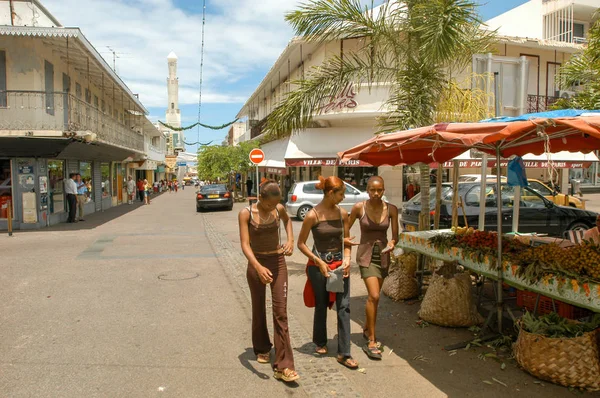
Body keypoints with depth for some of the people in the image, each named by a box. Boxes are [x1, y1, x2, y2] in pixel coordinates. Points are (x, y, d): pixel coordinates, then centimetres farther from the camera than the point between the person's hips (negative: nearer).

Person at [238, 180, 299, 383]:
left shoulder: (279, 209, -5)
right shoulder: (246, 213, -15)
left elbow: (287, 220, 20)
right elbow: (245, 245, -24)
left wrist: (290, 240, 4)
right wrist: (258, 267, -39)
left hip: (278, 262, 1)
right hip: (256, 264, -1)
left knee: (280, 312, -5)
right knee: (259, 309, 15)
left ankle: (283, 366, -2)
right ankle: (262, 348, 40)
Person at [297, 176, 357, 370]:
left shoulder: (343, 214, 0)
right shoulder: (313, 215, -13)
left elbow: (346, 240, 11)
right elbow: (301, 243, -7)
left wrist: (346, 259, -4)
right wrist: (319, 262, -13)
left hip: (339, 264, 4)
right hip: (319, 264, -3)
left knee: (344, 307, -1)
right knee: (321, 306, 12)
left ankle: (344, 353, 8)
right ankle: (320, 343, 36)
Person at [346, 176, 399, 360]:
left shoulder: (391, 209, -5)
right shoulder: (359, 208, -10)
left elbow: (395, 234, 1)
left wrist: (392, 242, -21)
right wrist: (344, 239, -21)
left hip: (383, 255, 4)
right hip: (366, 255, -4)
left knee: (374, 297, 17)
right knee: (374, 296, -16)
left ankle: (367, 330, 39)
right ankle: (371, 341, -4)